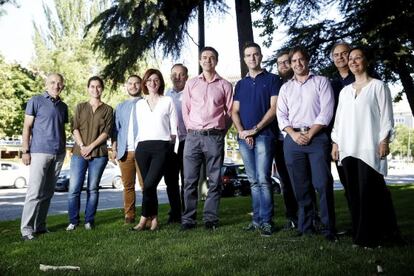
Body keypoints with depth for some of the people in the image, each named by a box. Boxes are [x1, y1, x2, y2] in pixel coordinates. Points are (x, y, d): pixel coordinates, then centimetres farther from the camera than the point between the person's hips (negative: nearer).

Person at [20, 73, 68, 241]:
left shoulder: (63, 106, 15)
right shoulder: (36, 101, 0)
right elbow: (27, 127, -3)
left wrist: (64, 149, 12)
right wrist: (25, 151, -8)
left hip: (58, 154, 5)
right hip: (40, 152, -5)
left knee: (48, 193, 8)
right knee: (35, 192, -8)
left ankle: (40, 226, 16)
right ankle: (26, 229, -2)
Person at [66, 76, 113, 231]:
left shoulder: (107, 110, 8)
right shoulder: (80, 107, 13)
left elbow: (106, 132, -1)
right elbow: (75, 128, 5)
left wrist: (91, 146, -11)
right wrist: (82, 146, -10)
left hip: (99, 153, -1)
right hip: (79, 152, 1)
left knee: (92, 188, 3)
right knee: (74, 188, -4)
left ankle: (89, 221, 12)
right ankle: (73, 221, 7)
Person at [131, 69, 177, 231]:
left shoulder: (167, 101, 9)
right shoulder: (140, 104, 19)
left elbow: (174, 128, 7)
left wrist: (169, 145, 1)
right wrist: (139, 144, 12)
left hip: (161, 147, -3)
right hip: (143, 147, 4)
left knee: (149, 185, -15)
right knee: (149, 186, 1)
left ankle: (144, 219, -3)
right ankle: (154, 219, 10)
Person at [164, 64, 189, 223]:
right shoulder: (166, 95, 14)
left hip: (186, 142, -5)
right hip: (168, 143, 5)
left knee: (186, 180, 0)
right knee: (170, 180, 9)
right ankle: (174, 213, 20)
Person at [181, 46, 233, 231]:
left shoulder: (224, 85, 9)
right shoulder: (191, 84, 13)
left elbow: (230, 112, 9)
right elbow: (185, 110, 12)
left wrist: (220, 130, 2)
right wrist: (192, 128, 3)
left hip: (215, 137, -1)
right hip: (193, 136, 1)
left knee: (214, 181, 1)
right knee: (190, 180, 0)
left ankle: (210, 219, 9)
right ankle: (188, 219, 7)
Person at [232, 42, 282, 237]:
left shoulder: (272, 80, 4)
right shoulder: (240, 84, 18)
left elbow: (274, 108, -5)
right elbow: (234, 111, 13)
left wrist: (255, 129, -11)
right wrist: (241, 131, -5)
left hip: (264, 135, -5)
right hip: (244, 137, 5)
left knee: (263, 179, -10)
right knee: (254, 181, 8)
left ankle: (266, 221, -5)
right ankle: (257, 219, 13)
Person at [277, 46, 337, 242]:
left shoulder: (321, 82, 9)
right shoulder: (285, 87, 19)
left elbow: (326, 112, -2)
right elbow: (281, 115, 11)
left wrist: (309, 134, -10)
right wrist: (293, 134, -5)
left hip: (317, 137, -3)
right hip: (293, 139, 3)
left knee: (323, 184, -10)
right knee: (300, 187, 4)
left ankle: (328, 229, -3)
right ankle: (305, 228, 11)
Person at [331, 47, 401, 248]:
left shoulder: (378, 86, 6)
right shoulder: (345, 91, 19)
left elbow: (386, 115, 0)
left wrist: (384, 141, -10)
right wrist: (335, 142, 12)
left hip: (369, 148, -5)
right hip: (348, 148, 5)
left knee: (368, 192, -9)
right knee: (354, 193, 4)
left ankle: (370, 237, -1)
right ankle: (359, 233, 11)